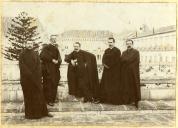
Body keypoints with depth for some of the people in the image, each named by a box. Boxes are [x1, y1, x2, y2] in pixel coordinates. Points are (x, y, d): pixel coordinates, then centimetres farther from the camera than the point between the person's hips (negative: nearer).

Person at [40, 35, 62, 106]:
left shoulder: (56, 49, 16)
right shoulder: (46, 48, -4)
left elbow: (59, 59, 15)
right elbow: (42, 56, -17)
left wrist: (57, 61, -8)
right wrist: (52, 60, -17)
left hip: (55, 70, 6)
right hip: (48, 70, -6)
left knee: (54, 85, 6)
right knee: (48, 85, -6)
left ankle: (53, 99, 15)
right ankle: (49, 100, 0)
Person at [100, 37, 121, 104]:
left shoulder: (117, 51, -6)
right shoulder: (106, 50, 15)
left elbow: (116, 61, -13)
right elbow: (103, 59, 8)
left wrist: (109, 65, -12)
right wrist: (105, 64, -11)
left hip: (114, 71, -6)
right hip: (107, 70, 6)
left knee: (114, 86, -4)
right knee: (105, 85, 5)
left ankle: (115, 100, 1)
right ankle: (105, 98, 11)